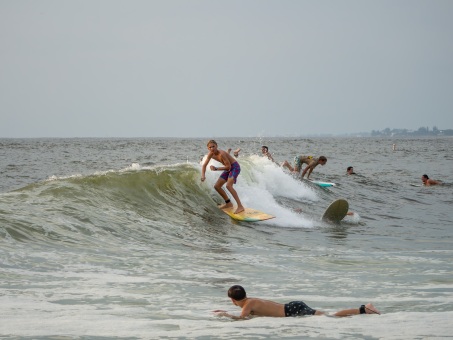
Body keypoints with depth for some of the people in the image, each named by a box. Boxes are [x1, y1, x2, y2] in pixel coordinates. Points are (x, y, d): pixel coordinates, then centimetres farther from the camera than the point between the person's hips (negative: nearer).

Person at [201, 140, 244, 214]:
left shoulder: (221, 154, -29)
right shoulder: (210, 154, -5)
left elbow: (228, 166, -24)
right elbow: (204, 165, 3)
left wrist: (216, 169, -25)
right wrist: (203, 175, -14)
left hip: (235, 167, -9)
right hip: (228, 169, 9)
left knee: (228, 185, -28)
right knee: (217, 186, 9)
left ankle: (240, 206, -30)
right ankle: (228, 203, 25)